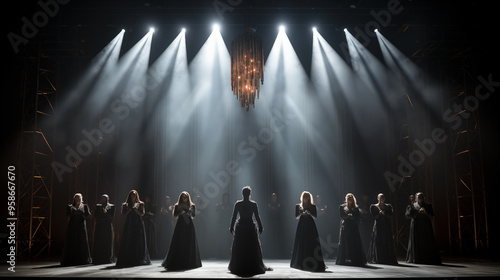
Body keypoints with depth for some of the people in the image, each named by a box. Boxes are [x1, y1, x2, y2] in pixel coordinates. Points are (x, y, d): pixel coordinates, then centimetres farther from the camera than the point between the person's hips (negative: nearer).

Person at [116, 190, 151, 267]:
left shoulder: (140, 204, 8)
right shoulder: (126, 205, 11)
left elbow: (142, 214, 0)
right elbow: (123, 214, 4)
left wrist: (136, 209, -13)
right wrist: (130, 209, -9)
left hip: (138, 224, -1)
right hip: (129, 224, 1)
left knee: (138, 242, -2)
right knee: (128, 242, -4)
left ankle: (138, 259, 3)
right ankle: (128, 260, -1)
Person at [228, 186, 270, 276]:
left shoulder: (237, 204, -6)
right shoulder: (253, 204, -7)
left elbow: (234, 217, -3)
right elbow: (257, 217, -4)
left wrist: (231, 227, 6)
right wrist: (260, 227, 5)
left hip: (240, 228, 1)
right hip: (250, 228, -1)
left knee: (239, 249, 11)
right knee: (252, 249, 9)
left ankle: (239, 268, 17)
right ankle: (254, 267, 11)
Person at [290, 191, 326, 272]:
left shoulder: (313, 206, 7)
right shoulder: (298, 206, 9)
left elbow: (315, 216, 2)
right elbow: (296, 217, 5)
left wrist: (309, 213, -15)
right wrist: (301, 213, -13)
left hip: (310, 226, -1)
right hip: (302, 226, 1)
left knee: (311, 243, -7)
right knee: (301, 243, -2)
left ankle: (312, 264, -6)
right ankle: (301, 263, 6)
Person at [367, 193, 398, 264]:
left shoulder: (388, 206, 12)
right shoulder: (374, 206, 6)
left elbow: (391, 214, -4)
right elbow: (374, 216, -4)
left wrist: (384, 213, -18)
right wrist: (380, 213, -18)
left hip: (387, 226, 2)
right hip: (378, 226, -2)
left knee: (388, 243, -1)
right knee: (378, 243, -4)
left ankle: (388, 259, 1)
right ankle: (378, 259, -1)